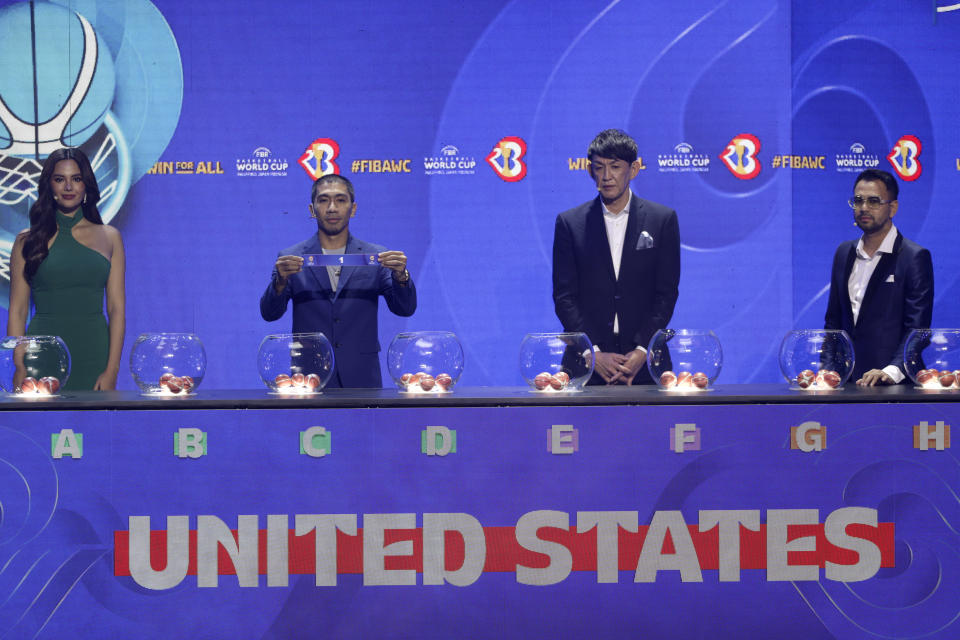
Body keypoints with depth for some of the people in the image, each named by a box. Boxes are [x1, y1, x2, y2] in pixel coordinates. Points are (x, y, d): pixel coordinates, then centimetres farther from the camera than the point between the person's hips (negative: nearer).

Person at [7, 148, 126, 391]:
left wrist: (112, 371, -5)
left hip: (94, 356, 1)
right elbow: (17, 312, 3)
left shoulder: (109, 237, 9)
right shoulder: (27, 241, 5)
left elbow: (117, 308, 5)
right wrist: (20, 375, -5)